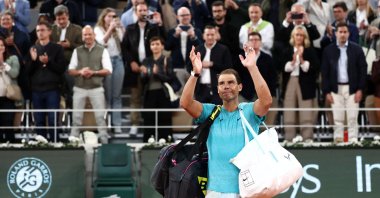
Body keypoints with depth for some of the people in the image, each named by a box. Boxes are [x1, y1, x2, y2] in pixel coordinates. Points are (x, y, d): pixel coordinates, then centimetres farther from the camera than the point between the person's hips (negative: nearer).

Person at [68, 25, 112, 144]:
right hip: (79, 88, 2)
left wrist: (93, 72, -16)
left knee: (100, 116, -2)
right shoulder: (77, 51, 8)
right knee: (76, 117, 3)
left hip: (96, 88, -2)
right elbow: (71, 70, 6)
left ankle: (104, 141, 3)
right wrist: (80, 72, -14)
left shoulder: (102, 51, 2)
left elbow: (108, 70, -3)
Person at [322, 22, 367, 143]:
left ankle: (353, 141, 4)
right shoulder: (328, 50, 3)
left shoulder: (356, 49, 1)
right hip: (336, 89, 1)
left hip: (352, 88, -1)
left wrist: (360, 89, -6)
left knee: (352, 118, 0)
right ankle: (338, 141, 7)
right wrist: (326, 92, -2)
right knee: (337, 118, 3)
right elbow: (325, 72, 3)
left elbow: (363, 69, 1)